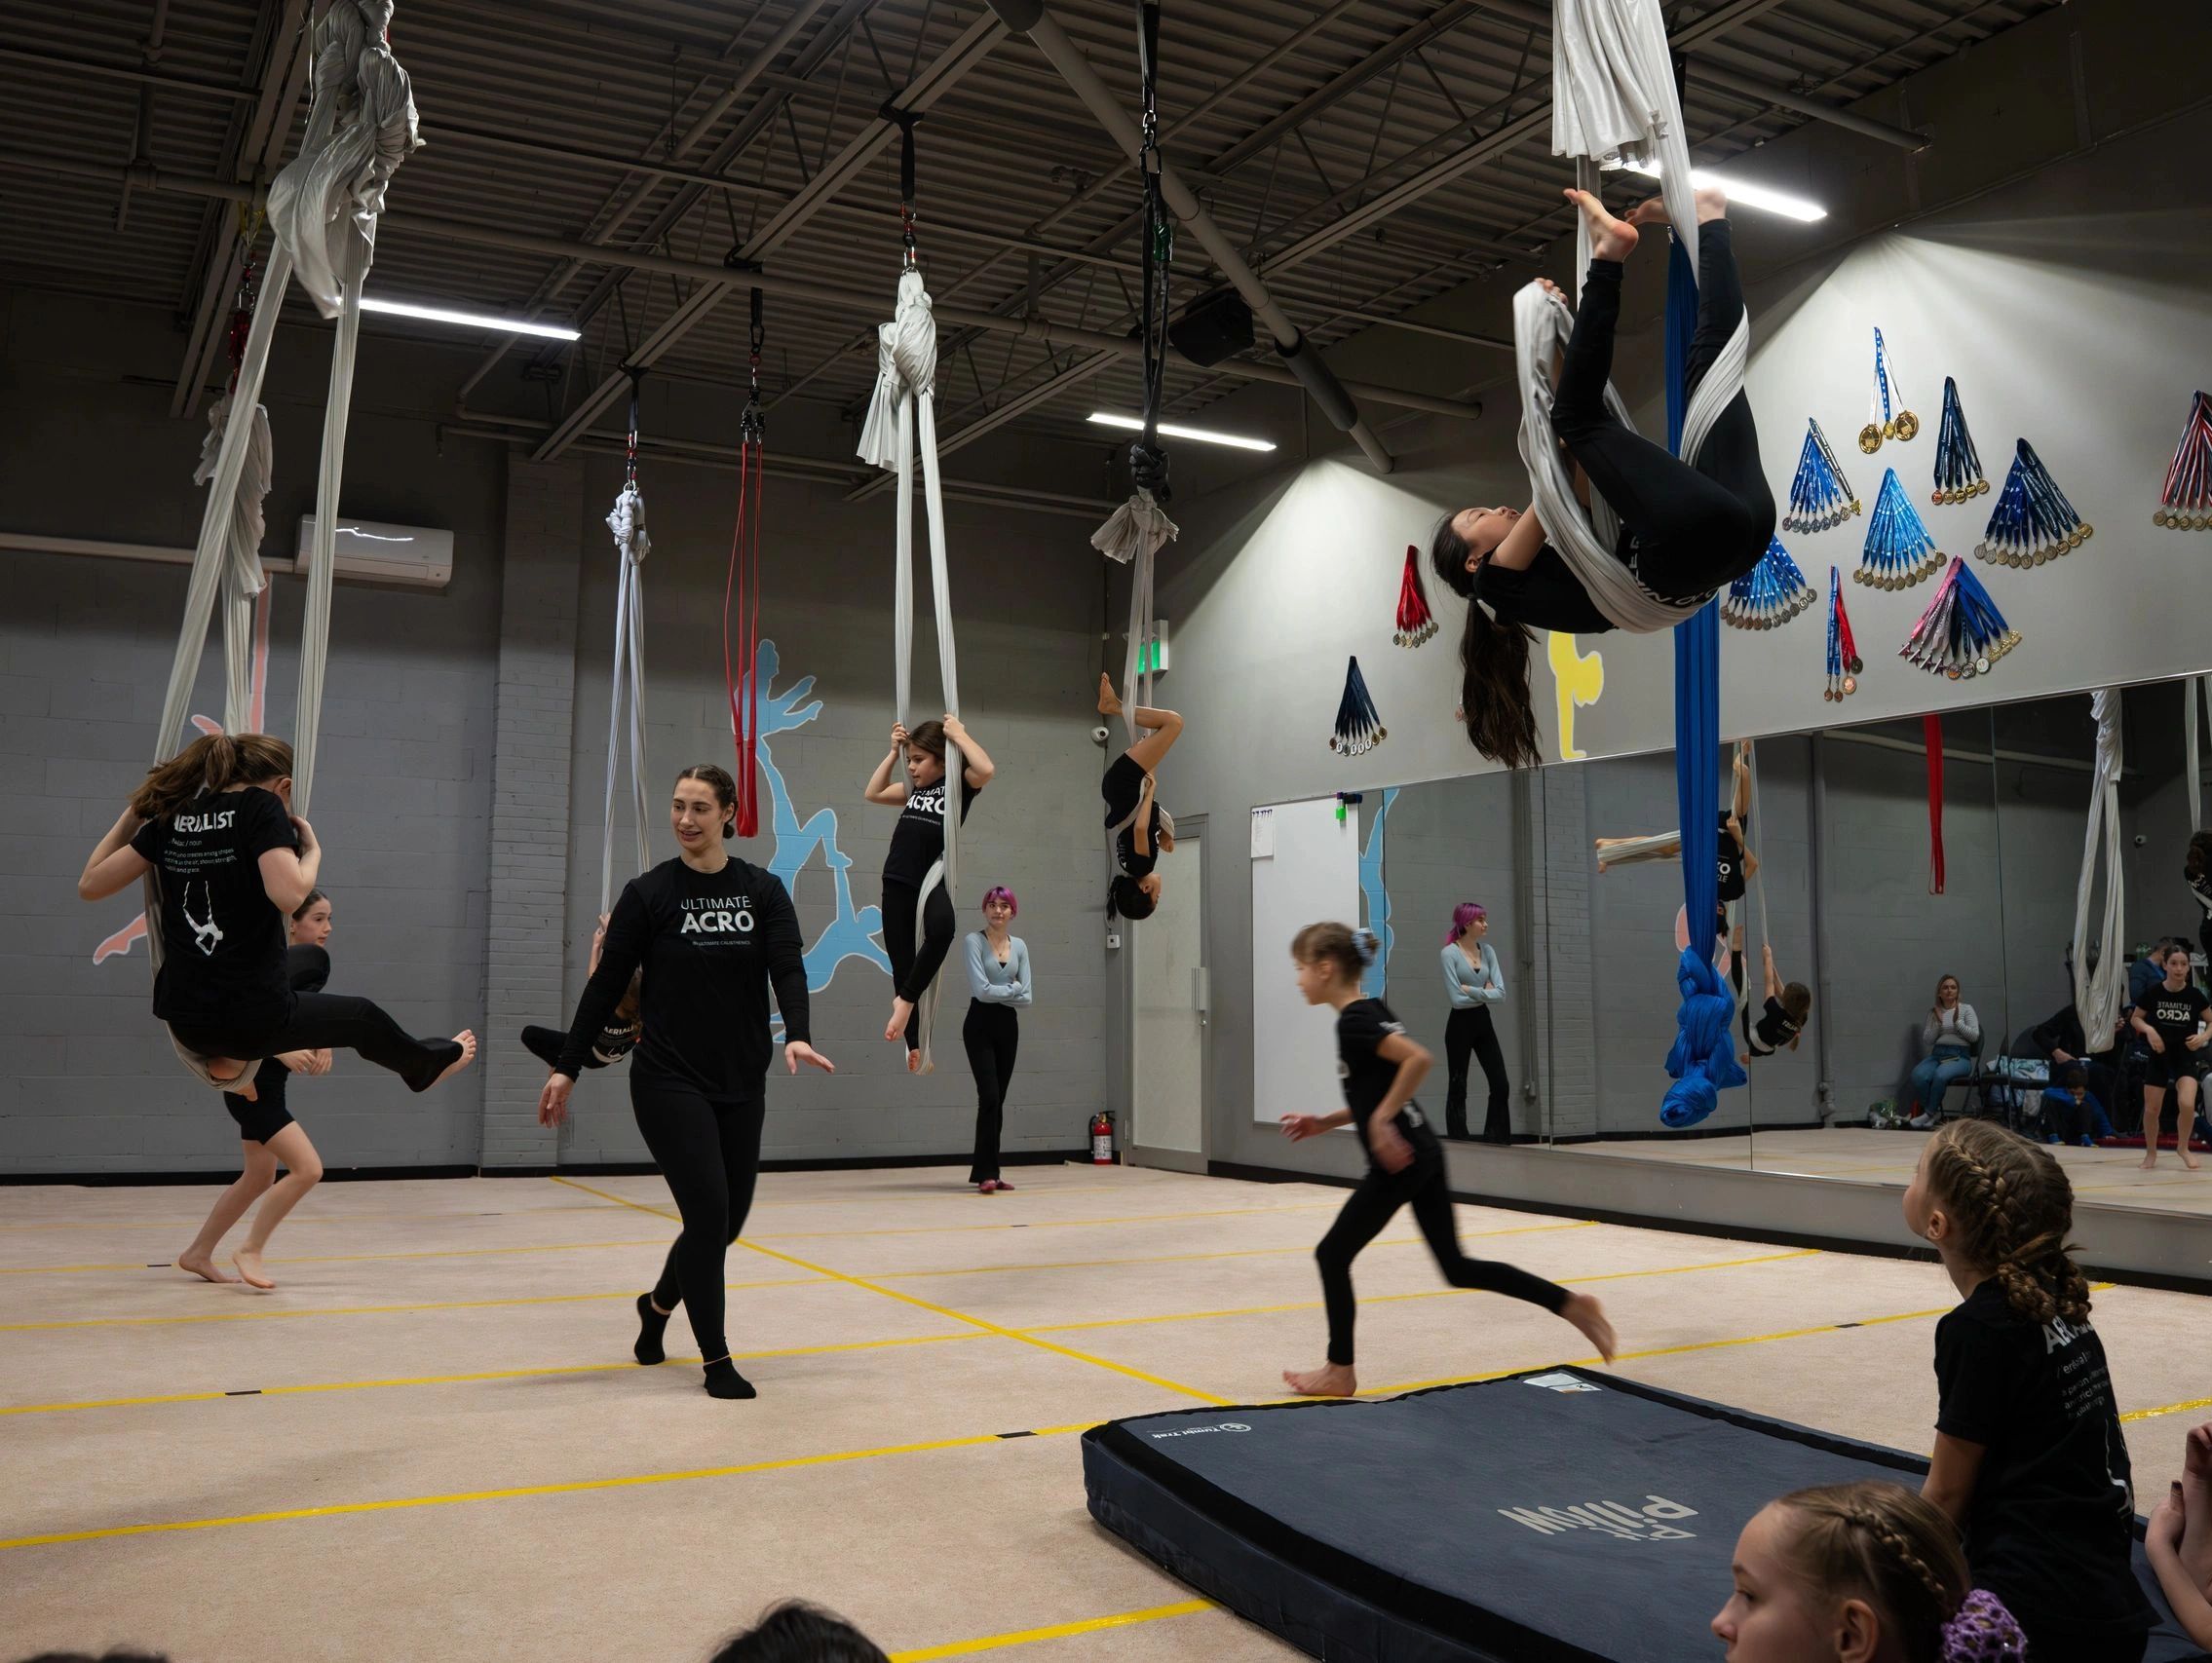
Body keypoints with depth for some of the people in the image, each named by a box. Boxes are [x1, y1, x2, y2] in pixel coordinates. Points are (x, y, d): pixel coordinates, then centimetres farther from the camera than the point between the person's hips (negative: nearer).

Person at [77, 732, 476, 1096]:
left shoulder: (172, 816, 6)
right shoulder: (262, 805, -10)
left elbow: (90, 884, 8)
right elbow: (289, 894, -24)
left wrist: (132, 814, 16)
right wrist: (313, 849, -5)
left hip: (184, 1017, 6)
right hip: (254, 1016, -6)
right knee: (363, 1017, 23)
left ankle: (230, 1059, 27)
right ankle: (427, 1064, 48)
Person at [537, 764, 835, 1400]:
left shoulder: (763, 890, 3)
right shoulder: (648, 893, -3)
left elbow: (788, 967, -9)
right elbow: (606, 985, -1)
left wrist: (797, 1036, -27)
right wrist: (567, 1068, -3)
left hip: (741, 1085, 4)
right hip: (669, 1083, -3)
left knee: (729, 1217, 9)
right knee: (708, 1210, -10)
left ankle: (658, 1305, 39)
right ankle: (716, 1360, 7)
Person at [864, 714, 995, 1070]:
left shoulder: (958, 782, 1)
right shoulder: (914, 788, 20)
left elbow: (987, 770, -19)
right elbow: (873, 793, 29)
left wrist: (959, 735, -9)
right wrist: (893, 752, 21)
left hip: (931, 877, -7)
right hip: (897, 882, 7)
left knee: (942, 928, -40)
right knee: (901, 965, 6)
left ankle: (905, 999, -22)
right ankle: (912, 1047, 16)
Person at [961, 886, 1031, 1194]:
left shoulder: (1020, 946, 9)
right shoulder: (974, 941, -6)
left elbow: (1026, 998, 1)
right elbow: (982, 990, -17)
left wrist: (998, 992, -9)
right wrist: (1013, 989, -6)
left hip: (1008, 1026, 5)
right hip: (980, 1025, -5)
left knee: (998, 1100, 7)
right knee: (989, 1097, -13)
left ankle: (986, 1171, 14)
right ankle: (986, 1173, -10)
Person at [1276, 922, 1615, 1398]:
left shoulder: (1354, 1020, -16)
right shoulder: (1370, 1011, 14)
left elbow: (1418, 1058, -29)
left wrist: (1381, 1120, -23)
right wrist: (1324, 1123, 16)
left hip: (1400, 1160, -10)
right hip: (1422, 1153, 10)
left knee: (1332, 1255, 3)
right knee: (1457, 1265, 14)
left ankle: (1340, 1372, 15)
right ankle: (1572, 1305, 12)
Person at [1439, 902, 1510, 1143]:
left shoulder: (1488, 951, 5)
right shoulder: (1450, 953, -12)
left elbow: (1500, 992, -3)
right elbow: (1456, 998, -18)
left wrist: (1472, 990, -14)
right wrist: (1484, 993, -8)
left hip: (1483, 1021, 6)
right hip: (1460, 1023, -6)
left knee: (1500, 1084, 3)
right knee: (1458, 1087, 2)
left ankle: (1496, 1141, 14)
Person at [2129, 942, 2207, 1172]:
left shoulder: (2195, 995, -8)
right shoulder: (2154, 993, -8)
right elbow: (2135, 1018, 4)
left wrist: (2203, 1036, -15)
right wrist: (2148, 1030, -14)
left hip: (2186, 1057, -1)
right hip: (2159, 1057, 1)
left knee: (2187, 1104, -20)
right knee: (2151, 1109, 7)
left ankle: (2183, 1148, 6)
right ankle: (2151, 1153, 29)